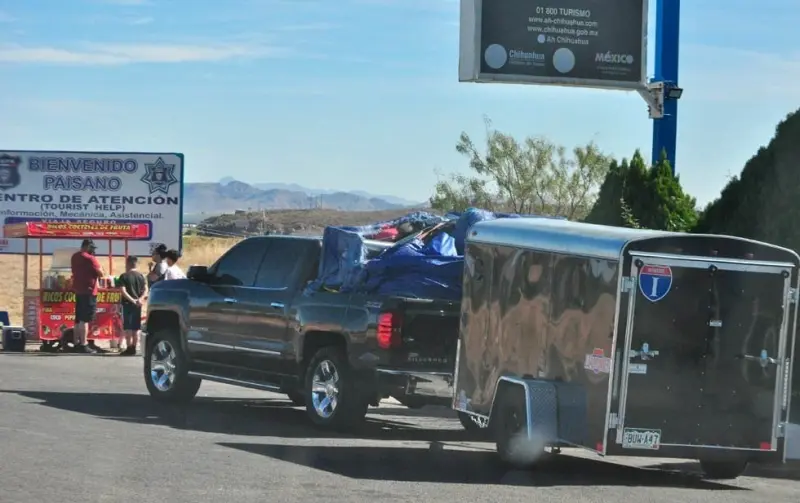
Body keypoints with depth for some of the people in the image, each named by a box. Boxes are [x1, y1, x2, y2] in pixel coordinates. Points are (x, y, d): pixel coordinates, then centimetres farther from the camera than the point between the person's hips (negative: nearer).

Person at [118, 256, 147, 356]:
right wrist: (140, 299, -11)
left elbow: (123, 291, -16)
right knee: (136, 327, 9)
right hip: (138, 304, 4)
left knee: (128, 327, -2)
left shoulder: (124, 276, -6)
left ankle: (129, 348, -6)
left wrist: (132, 300, -16)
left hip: (128, 304, -4)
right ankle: (134, 348, 9)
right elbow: (145, 290, 0)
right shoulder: (141, 276, 7)